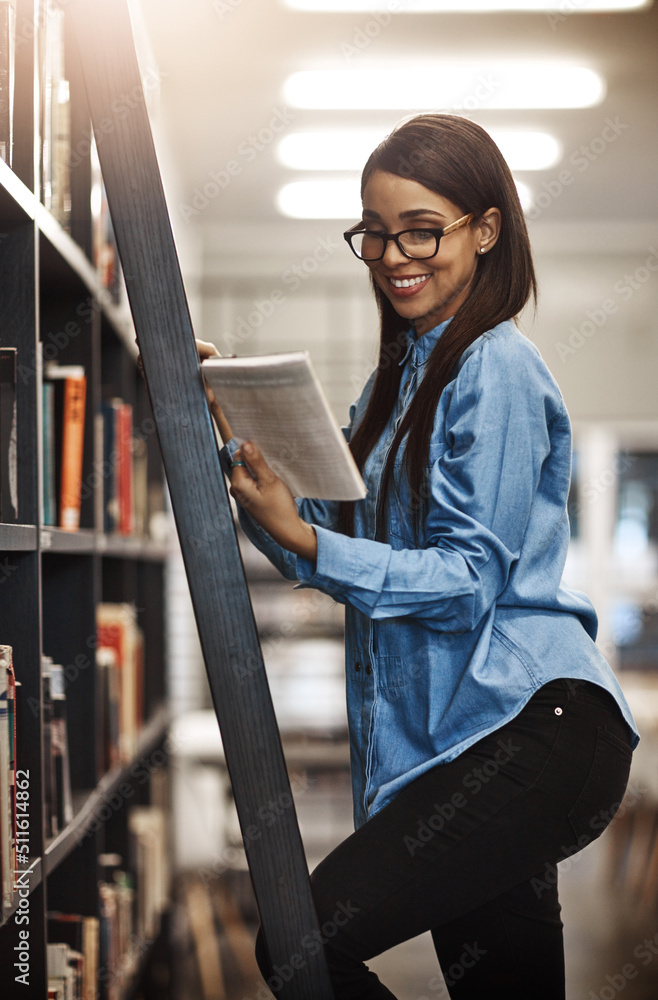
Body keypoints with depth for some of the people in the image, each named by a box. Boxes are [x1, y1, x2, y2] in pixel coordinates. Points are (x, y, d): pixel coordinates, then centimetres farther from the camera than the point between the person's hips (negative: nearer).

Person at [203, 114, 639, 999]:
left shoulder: (496, 368, -8)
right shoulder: (398, 377, 19)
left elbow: (470, 579, -15)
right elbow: (342, 533, 15)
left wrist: (304, 545, -24)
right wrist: (237, 440, 4)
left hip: (534, 729, -9)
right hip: (450, 738, 10)